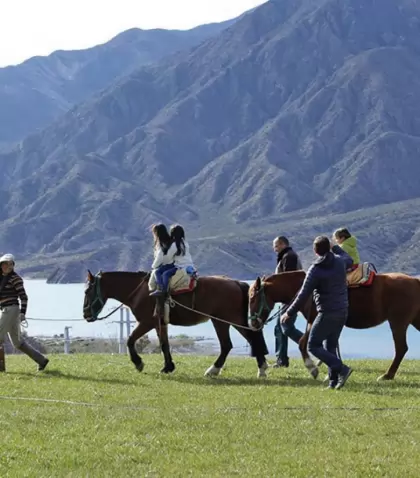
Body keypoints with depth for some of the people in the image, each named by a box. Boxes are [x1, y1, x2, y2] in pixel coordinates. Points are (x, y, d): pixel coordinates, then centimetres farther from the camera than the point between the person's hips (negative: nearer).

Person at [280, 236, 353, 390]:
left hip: (327, 314, -7)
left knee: (313, 346, 0)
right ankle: (334, 380, 11)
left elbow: (303, 295, -14)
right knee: (331, 346, 17)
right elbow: (349, 260, 30)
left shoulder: (315, 270, -14)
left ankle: (341, 369, -15)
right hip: (343, 312, 7)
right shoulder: (340, 262, 3)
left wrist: (289, 313, -4)